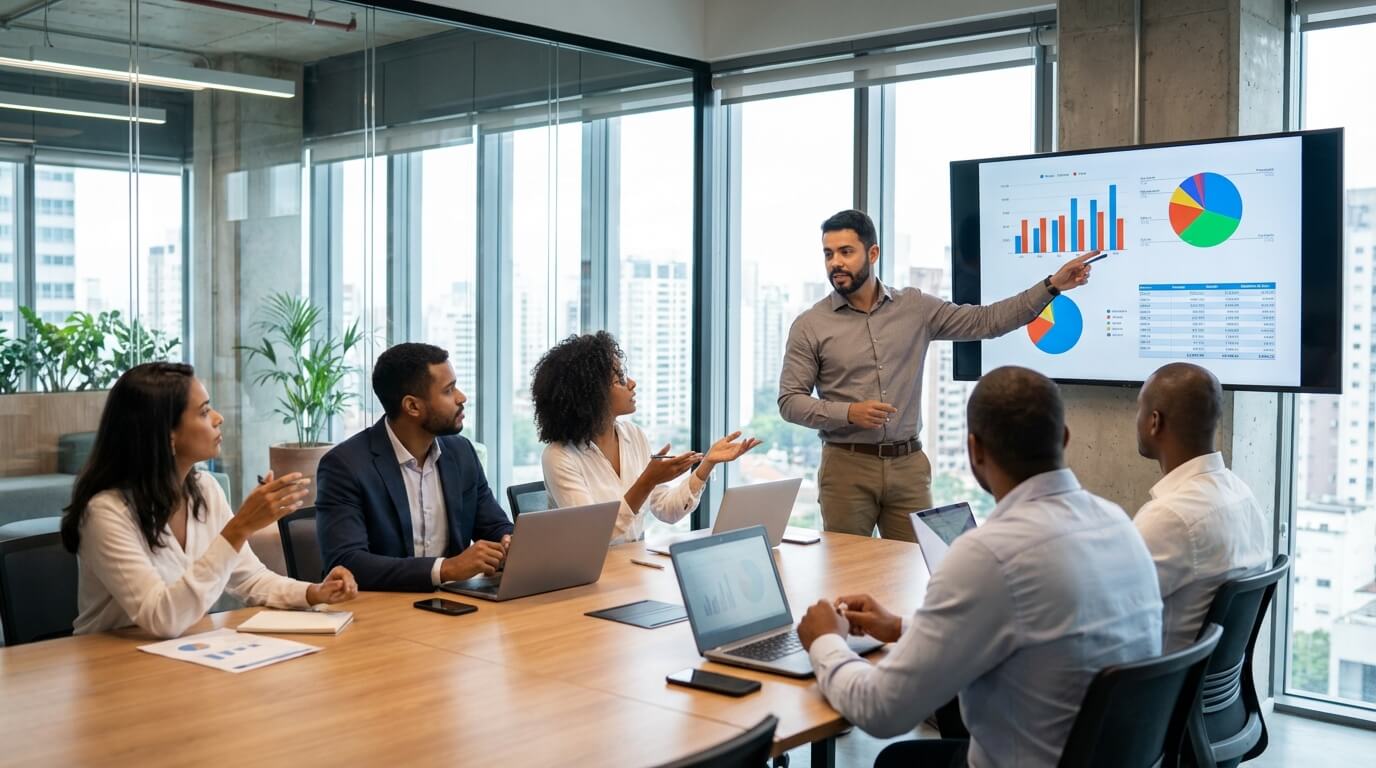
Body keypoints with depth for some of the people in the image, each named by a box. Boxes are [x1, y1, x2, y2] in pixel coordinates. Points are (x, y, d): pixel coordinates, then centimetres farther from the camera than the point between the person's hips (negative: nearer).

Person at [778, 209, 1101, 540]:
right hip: (847, 466, -2)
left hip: (909, 464, 2)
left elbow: (985, 320, 6)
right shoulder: (810, 326, 0)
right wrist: (848, 412, -17)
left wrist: (1052, 286, 0)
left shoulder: (915, 307, 7)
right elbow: (790, 401, -2)